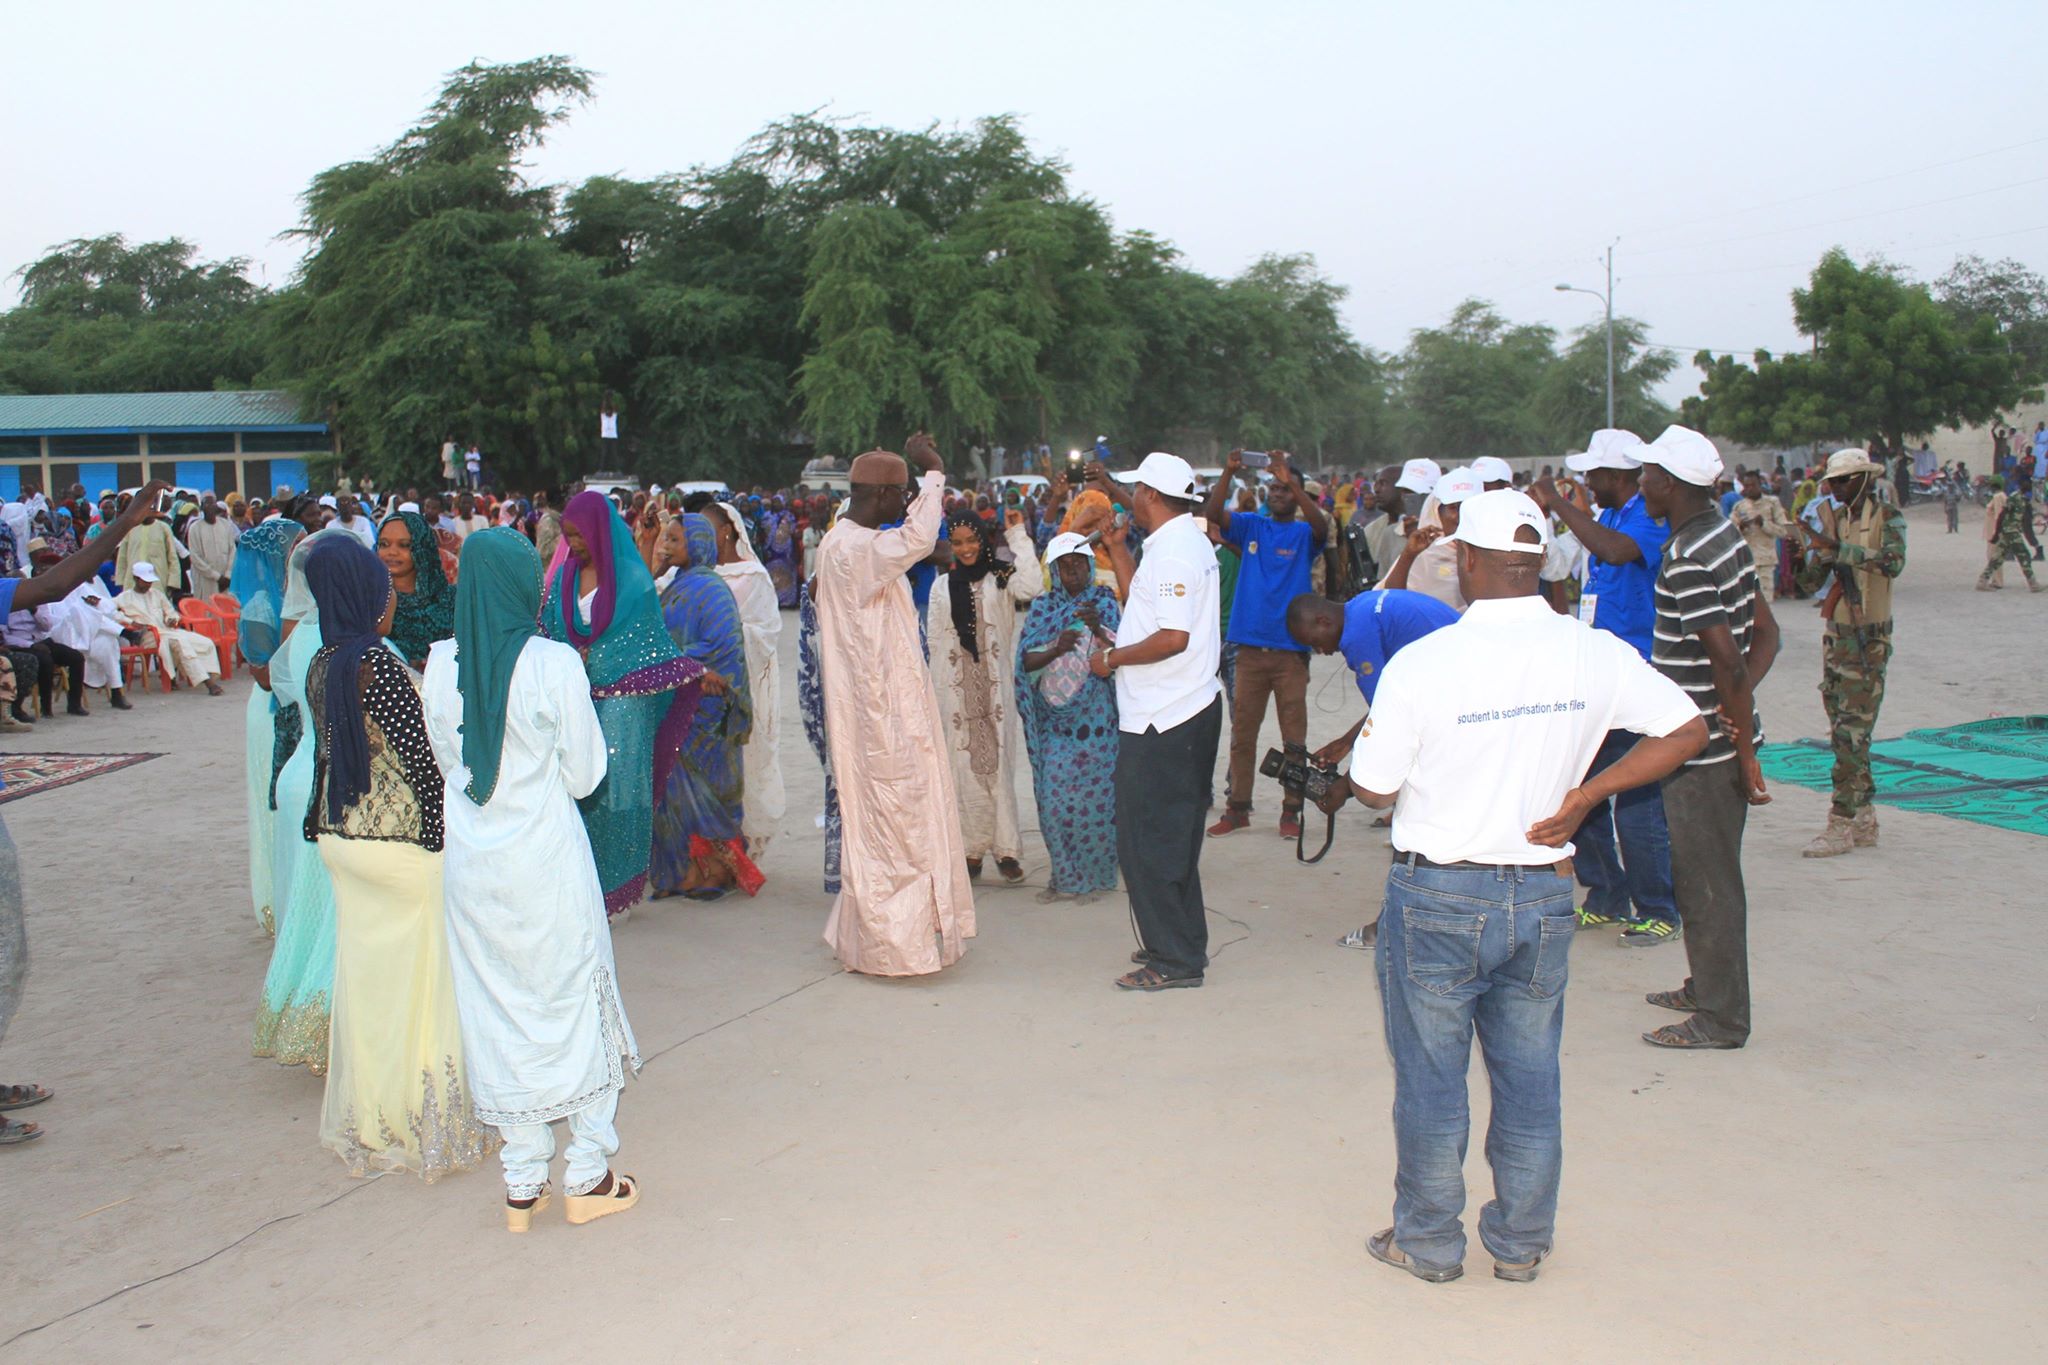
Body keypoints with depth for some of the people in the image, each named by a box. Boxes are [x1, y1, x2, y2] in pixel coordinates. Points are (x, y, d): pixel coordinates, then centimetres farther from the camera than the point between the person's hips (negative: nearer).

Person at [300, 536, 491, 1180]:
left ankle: (366, 1121, 26)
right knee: (421, 982, 4)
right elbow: (421, 756, -19)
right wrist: (444, 833, -11)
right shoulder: (378, 662, -19)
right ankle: (428, 1124, 13)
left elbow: (326, 752, 13)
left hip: (342, 838, 8)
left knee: (364, 979, 15)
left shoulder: (320, 666, 5)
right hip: (401, 841, -8)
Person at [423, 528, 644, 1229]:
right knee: (575, 1002, 11)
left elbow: (445, 759, 7)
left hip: (469, 859, 4)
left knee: (497, 1013, 12)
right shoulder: (555, 664, -15)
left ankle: (522, 1184, 21)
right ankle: (587, 1176, 18)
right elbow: (585, 774, -8)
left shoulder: (441, 665, -4)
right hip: (548, 856, -3)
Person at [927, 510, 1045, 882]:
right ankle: (973, 848, 13)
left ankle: (1005, 848, 5)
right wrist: (936, 693, 6)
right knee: (964, 765, 5)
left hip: (996, 687, -2)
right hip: (956, 688, 2)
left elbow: (1032, 586, -21)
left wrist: (1017, 536, -15)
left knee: (998, 762, -1)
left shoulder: (1002, 578, 1)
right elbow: (934, 640, 10)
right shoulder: (942, 586, 10)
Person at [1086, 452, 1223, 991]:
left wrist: (1113, 658, -14)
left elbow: (1173, 636, -25)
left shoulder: (1174, 550, -18)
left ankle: (1174, 961, 3)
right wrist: (1117, 549, 19)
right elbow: (1142, 604, 20)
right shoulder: (1186, 542, 15)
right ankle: (1184, 946, 28)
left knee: (1147, 841, -3)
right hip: (1188, 710, 11)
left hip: (1162, 723, -11)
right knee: (1173, 838, 18)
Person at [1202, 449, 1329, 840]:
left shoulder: (1304, 533, 2)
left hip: (1291, 650, -2)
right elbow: (1212, 514, -7)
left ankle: (1291, 810, 12)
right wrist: (1228, 473, -22)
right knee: (1242, 731, 8)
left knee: (1294, 734, 4)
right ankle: (1238, 808, 17)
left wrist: (1291, 480, -29)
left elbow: (1322, 526, -21)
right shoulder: (1251, 526, 8)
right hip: (1250, 646, 2)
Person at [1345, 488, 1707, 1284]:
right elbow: (1688, 731, 4)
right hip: (1543, 895, 4)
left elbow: (1372, 790, -11)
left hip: (1439, 897, -3)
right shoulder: (1596, 654, -6)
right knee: (1530, 1075, 17)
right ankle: (1521, 1243, 30)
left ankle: (1429, 1243, 25)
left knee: (1431, 1077, 11)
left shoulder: (1420, 663, -18)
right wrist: (1587, 793, 2)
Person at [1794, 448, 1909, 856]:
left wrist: (1838, 547, -27)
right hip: (1835, 635, 7)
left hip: (1868, 638, -7)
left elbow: (1893, 562, -26)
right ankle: (1864, 821, 19)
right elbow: (1811, 583, 10)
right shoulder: (1834, 519, 11)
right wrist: (1820, 553, -9)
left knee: (1852, 731, -10)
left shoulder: (1887, 517, -6)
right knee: (1843, 729, 10)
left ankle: (1841, 826, -8)